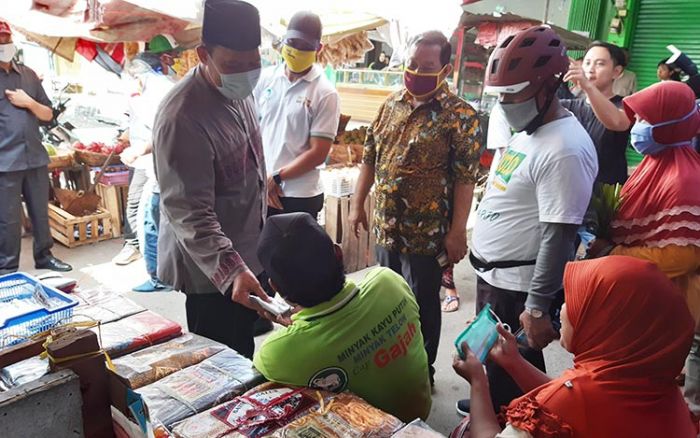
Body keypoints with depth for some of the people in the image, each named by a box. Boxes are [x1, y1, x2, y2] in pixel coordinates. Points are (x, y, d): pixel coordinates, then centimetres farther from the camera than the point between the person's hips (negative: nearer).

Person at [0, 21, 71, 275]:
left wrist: (29, 102, -5)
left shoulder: (28, 74, 12)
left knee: (41, 212, 13)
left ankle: (44, 256, 28)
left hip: (36, 157, 5)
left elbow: (48, 114, 13)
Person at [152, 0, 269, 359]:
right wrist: (231, 271, -39)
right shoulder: (182, 117, -27)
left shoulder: (238, 91, 2)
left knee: (243, 356, 23)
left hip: (246, 254, 8)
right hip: (213, 268, -8)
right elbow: (189, 212, -28)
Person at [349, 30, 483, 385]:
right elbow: (370, 158, 11)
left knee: (422, 305, 9)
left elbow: (465, 178, -14)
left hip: (427, 232, -6)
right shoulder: (392, 104, 6)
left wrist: (457, 231, -16)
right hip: (386, 225, 6)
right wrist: (358, 204, 10)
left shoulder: (460, 115, -12)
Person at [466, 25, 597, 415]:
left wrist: (537, 307, -22)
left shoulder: (565, 149, -24)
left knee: (513, 372, 9)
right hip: (494, 276, 10)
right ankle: (493, 408, 48)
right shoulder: (527, 131, 7)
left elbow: (558, 235, -25)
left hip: (519, 288, -9)